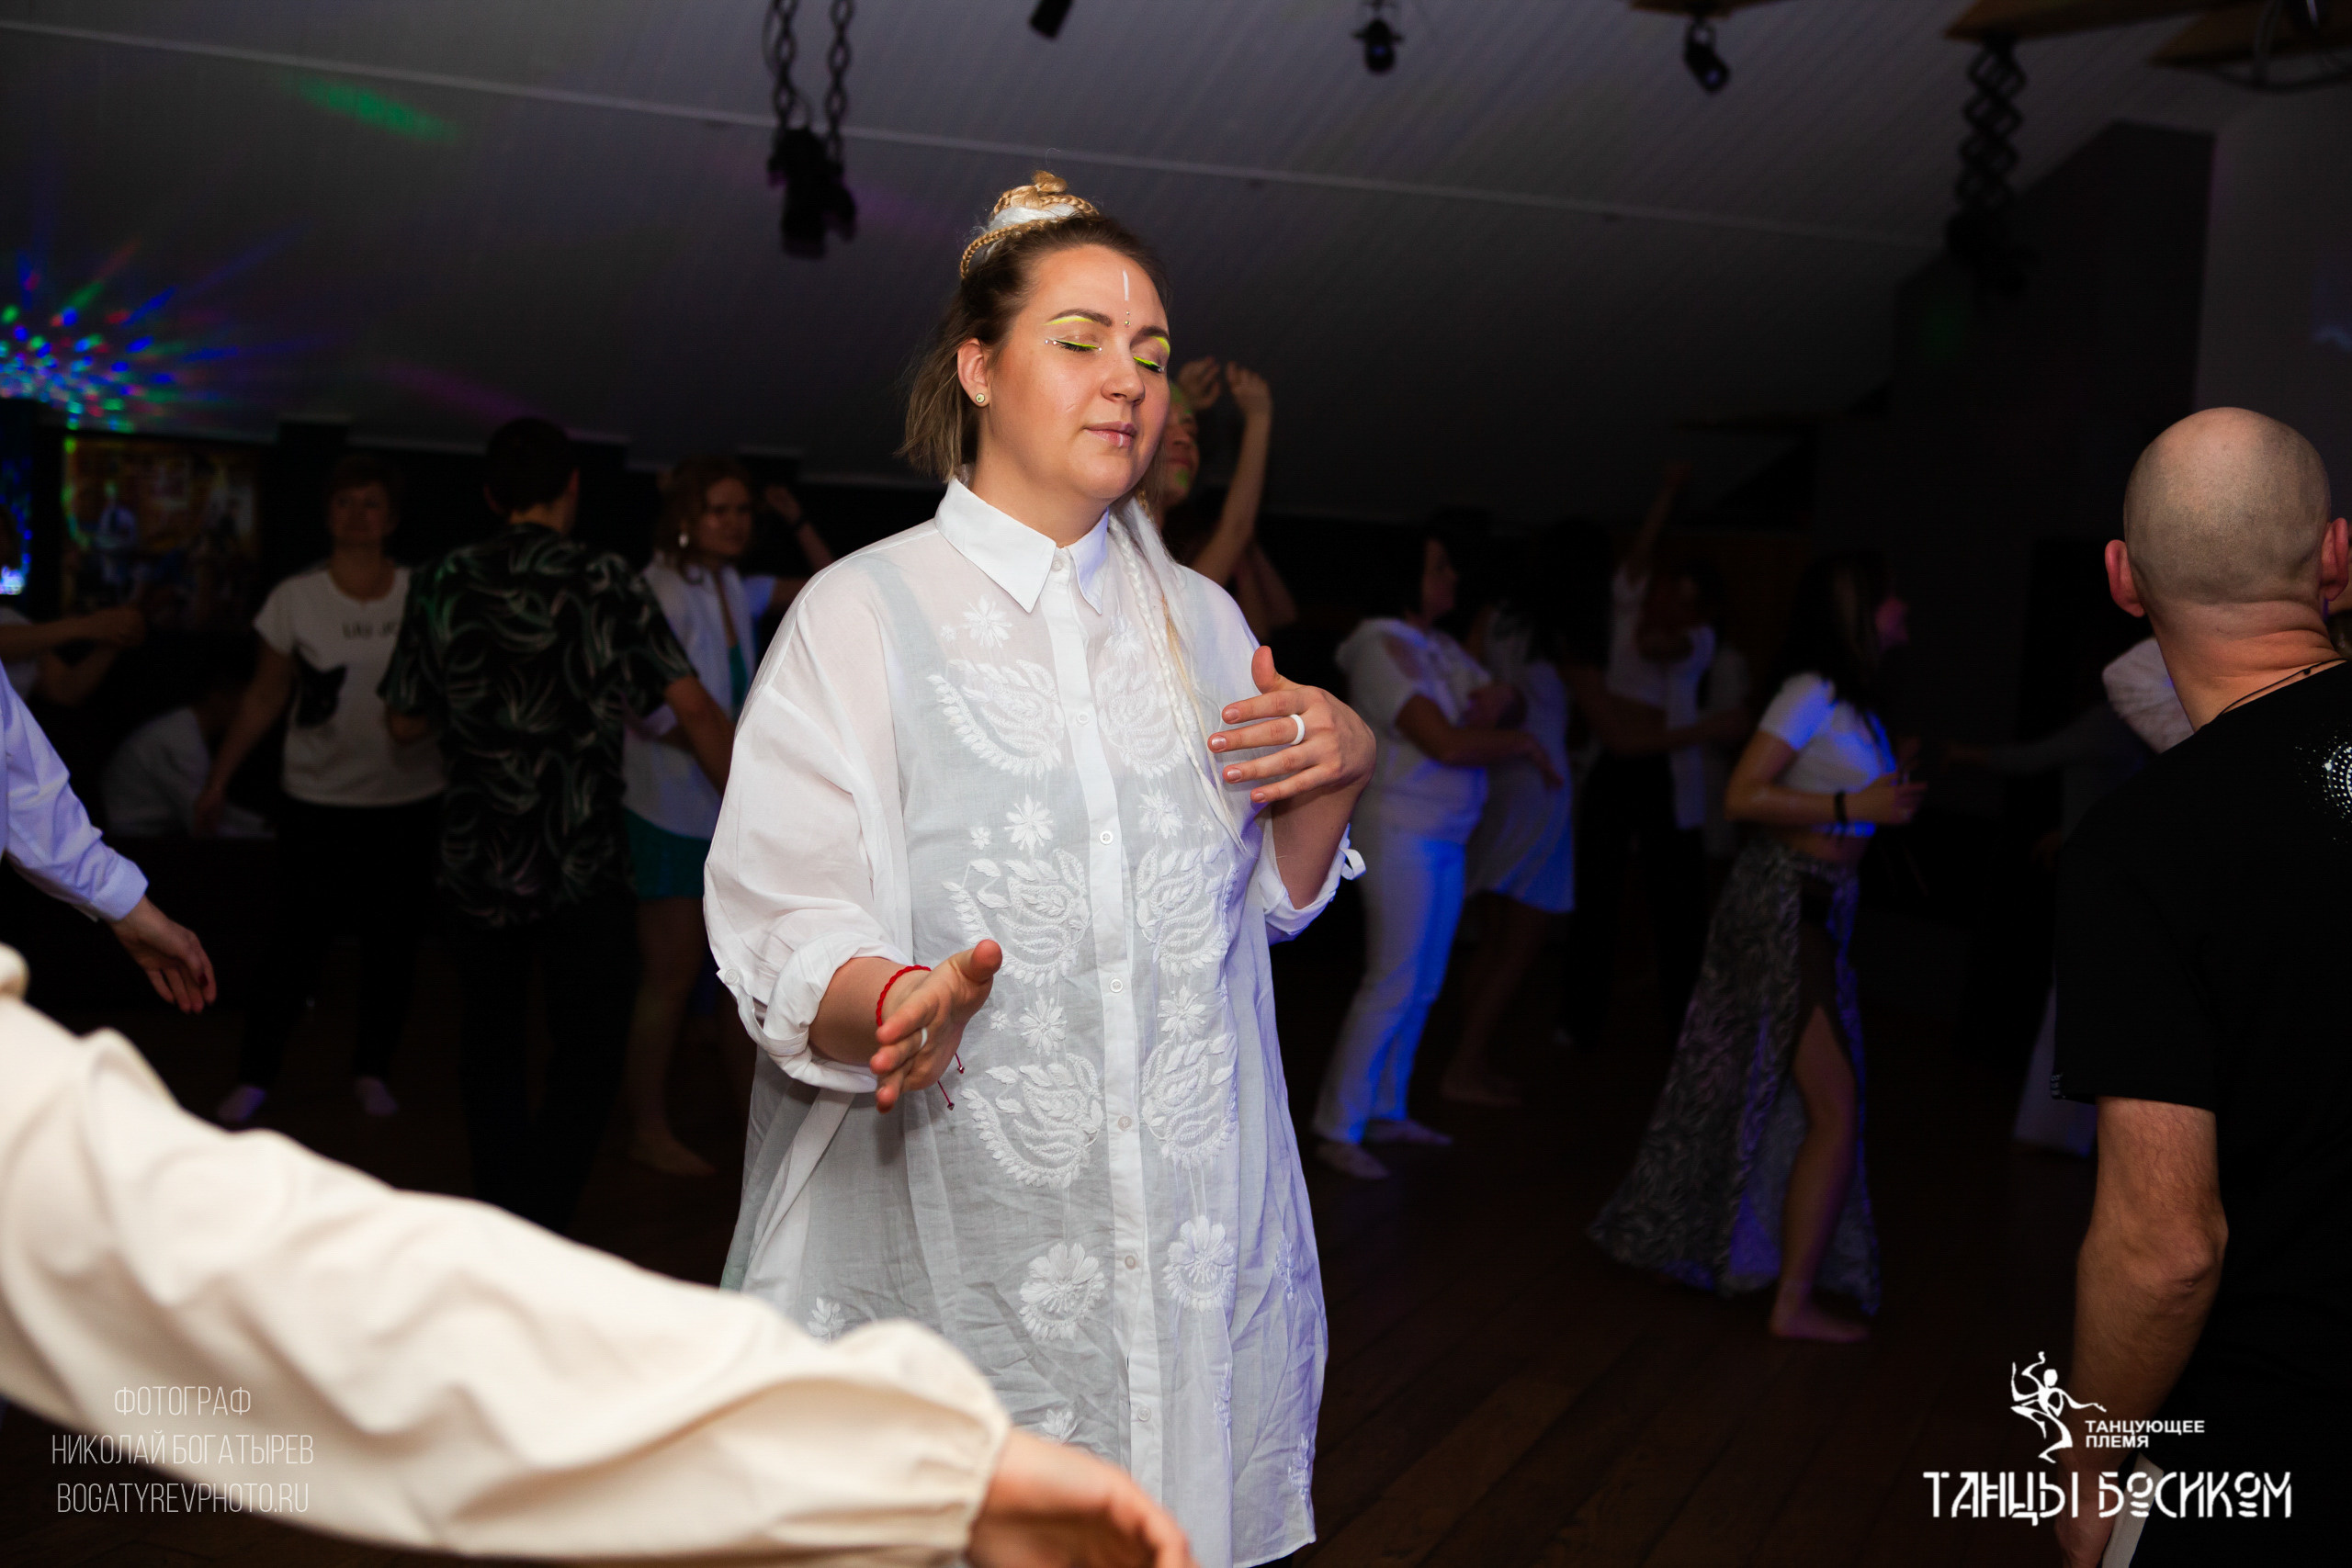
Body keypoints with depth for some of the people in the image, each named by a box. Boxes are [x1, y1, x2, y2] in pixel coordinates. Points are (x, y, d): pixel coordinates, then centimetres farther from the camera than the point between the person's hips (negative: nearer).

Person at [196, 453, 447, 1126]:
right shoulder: (295, 598, -1)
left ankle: (372, 1071, 22)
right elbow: (264, 699, 4)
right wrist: (218, 781, 3)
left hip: (408, 799, 1)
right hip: (319, 801, -1)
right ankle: (253, 1077, 13)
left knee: (392, 943, 7)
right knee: (297, 942, -1)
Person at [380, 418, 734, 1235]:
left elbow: (404, 721, 9)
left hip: (474, 861, 4)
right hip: (583, 862, -3)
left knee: (490, 1037, 21)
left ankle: (498, 1219, 27)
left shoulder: (442, 584, 2)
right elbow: (695, 710, -12)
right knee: (588, 1054, 6)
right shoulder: (607, 583, -6)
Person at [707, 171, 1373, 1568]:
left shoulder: (1201, 622, 10)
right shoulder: (861, 615, -5)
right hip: (953, 1235, -4)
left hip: (1188, 1232, 4)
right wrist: (896, 1005, -32)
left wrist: (1341, 771, -4)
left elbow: (1274, 898, 15)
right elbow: (782, 943, -12)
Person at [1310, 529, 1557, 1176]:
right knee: (1392, 985, -9)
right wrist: (1525, 745, -8)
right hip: (1400, 832, -9)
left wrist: (1500, 700, -6)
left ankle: (1386, 1112, 21)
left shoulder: (1441, 647, 13)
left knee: (1423, 986, 11)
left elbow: (1514, 705, 18)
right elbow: (1445, 744, -20)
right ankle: (1337, 1130, -2)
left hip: (1447, 837, 9)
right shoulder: (1385, 648, -13)